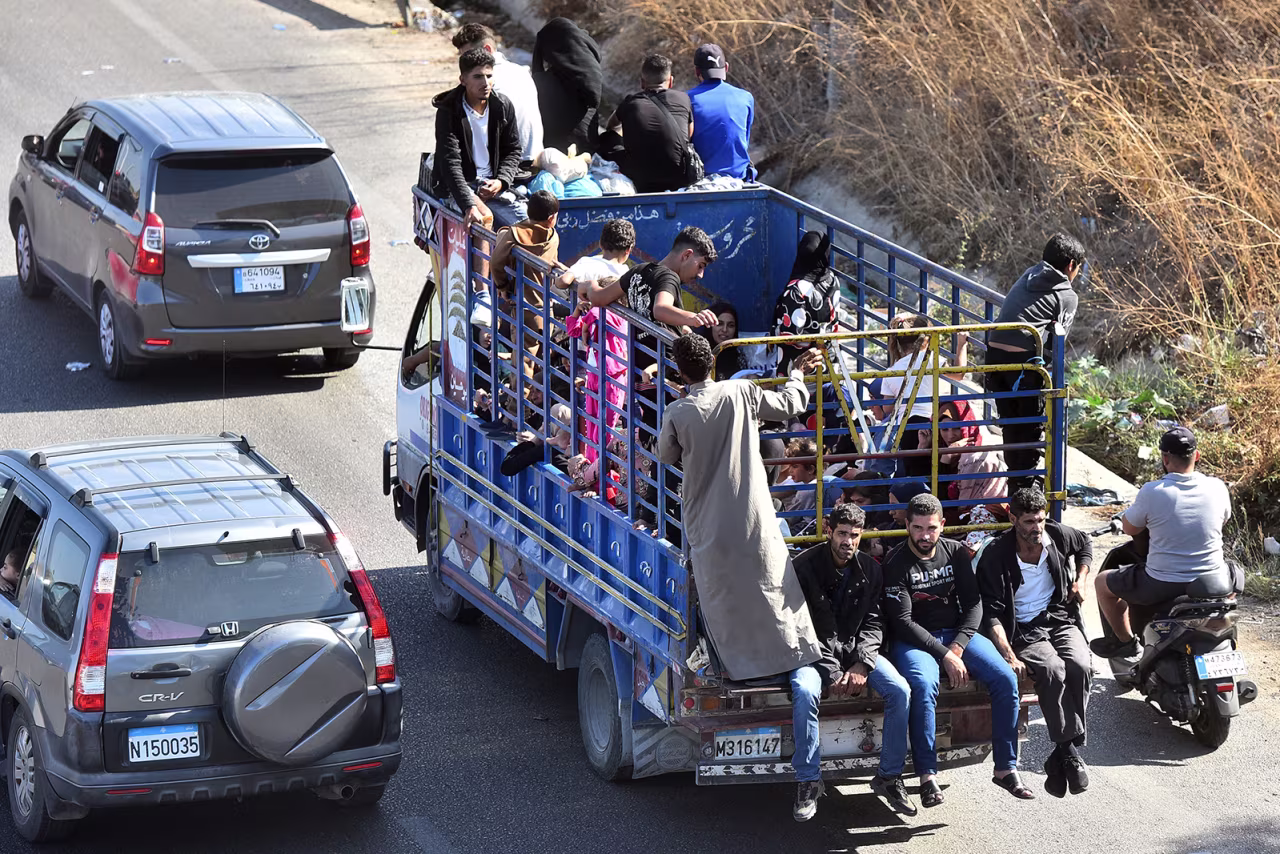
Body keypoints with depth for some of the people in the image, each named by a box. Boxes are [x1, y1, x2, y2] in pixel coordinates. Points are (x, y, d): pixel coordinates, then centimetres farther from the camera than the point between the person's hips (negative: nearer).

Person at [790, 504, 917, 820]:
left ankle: (889, 777, -7)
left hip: (856, 649, 4)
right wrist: (832, 672, -20)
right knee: (804, 691, -36)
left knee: (900, 690, -20)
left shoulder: (869, 570, 3)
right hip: (816, 651, -4)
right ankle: (808, 782, -25)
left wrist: (861, 666, -17)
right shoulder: (804, 566, -10)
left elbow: (873, 624, 1)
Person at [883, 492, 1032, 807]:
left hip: (956, 634, 4)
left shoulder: (956, 553, 4)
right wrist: (944, 655, -20)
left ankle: (1006, 768, -9)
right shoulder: (896, 564, -9)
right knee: (924, 686, -36)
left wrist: (957, 647, -13)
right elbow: (902, 621, -14)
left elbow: (973, 603, 3)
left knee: (1005, 678, -18)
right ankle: (927, 775, -29)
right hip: (913, 639, -4)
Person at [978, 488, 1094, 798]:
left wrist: (1081, 580, 13)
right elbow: (992, 613, -13)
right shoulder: (996, 554, -10)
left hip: (1060, 620, 3)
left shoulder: (1058, 535, 1)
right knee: (1053, 669, -35)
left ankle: (1062, 757, -23)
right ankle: (1069, 752, -26)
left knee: (1080, 666, -29)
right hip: (1023, 631, -3)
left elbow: (1085, 544, 28)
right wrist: (1009, 655, -24)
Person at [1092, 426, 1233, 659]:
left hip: (1163, 585, -3)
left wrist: (1133, 508, 17)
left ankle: (1125, 641, 30)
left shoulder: (1152, 492, -17)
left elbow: (1130, 529, -1)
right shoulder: (1217, 488, -7)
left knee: (1103, 583, 21)